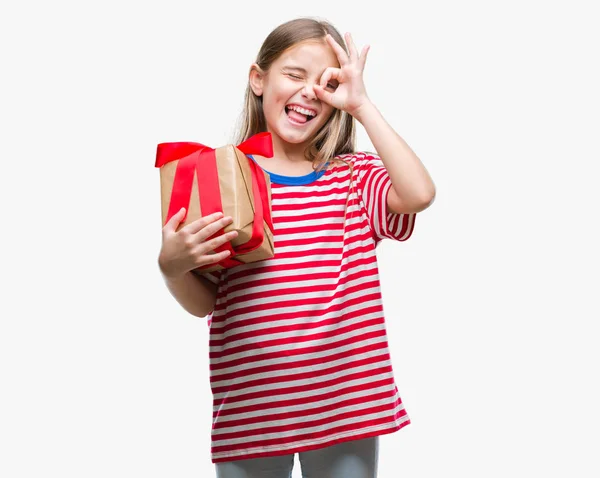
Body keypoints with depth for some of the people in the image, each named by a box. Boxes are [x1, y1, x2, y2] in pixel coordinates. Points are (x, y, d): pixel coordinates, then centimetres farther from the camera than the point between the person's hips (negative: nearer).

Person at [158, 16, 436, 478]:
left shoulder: (355, 176, 4)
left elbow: (420, 195, -18)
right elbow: (202, 303, 4)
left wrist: (361, 104, -12)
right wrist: (173, 268, -18)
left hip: (347, 402, 1)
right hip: (250, 408, 0)